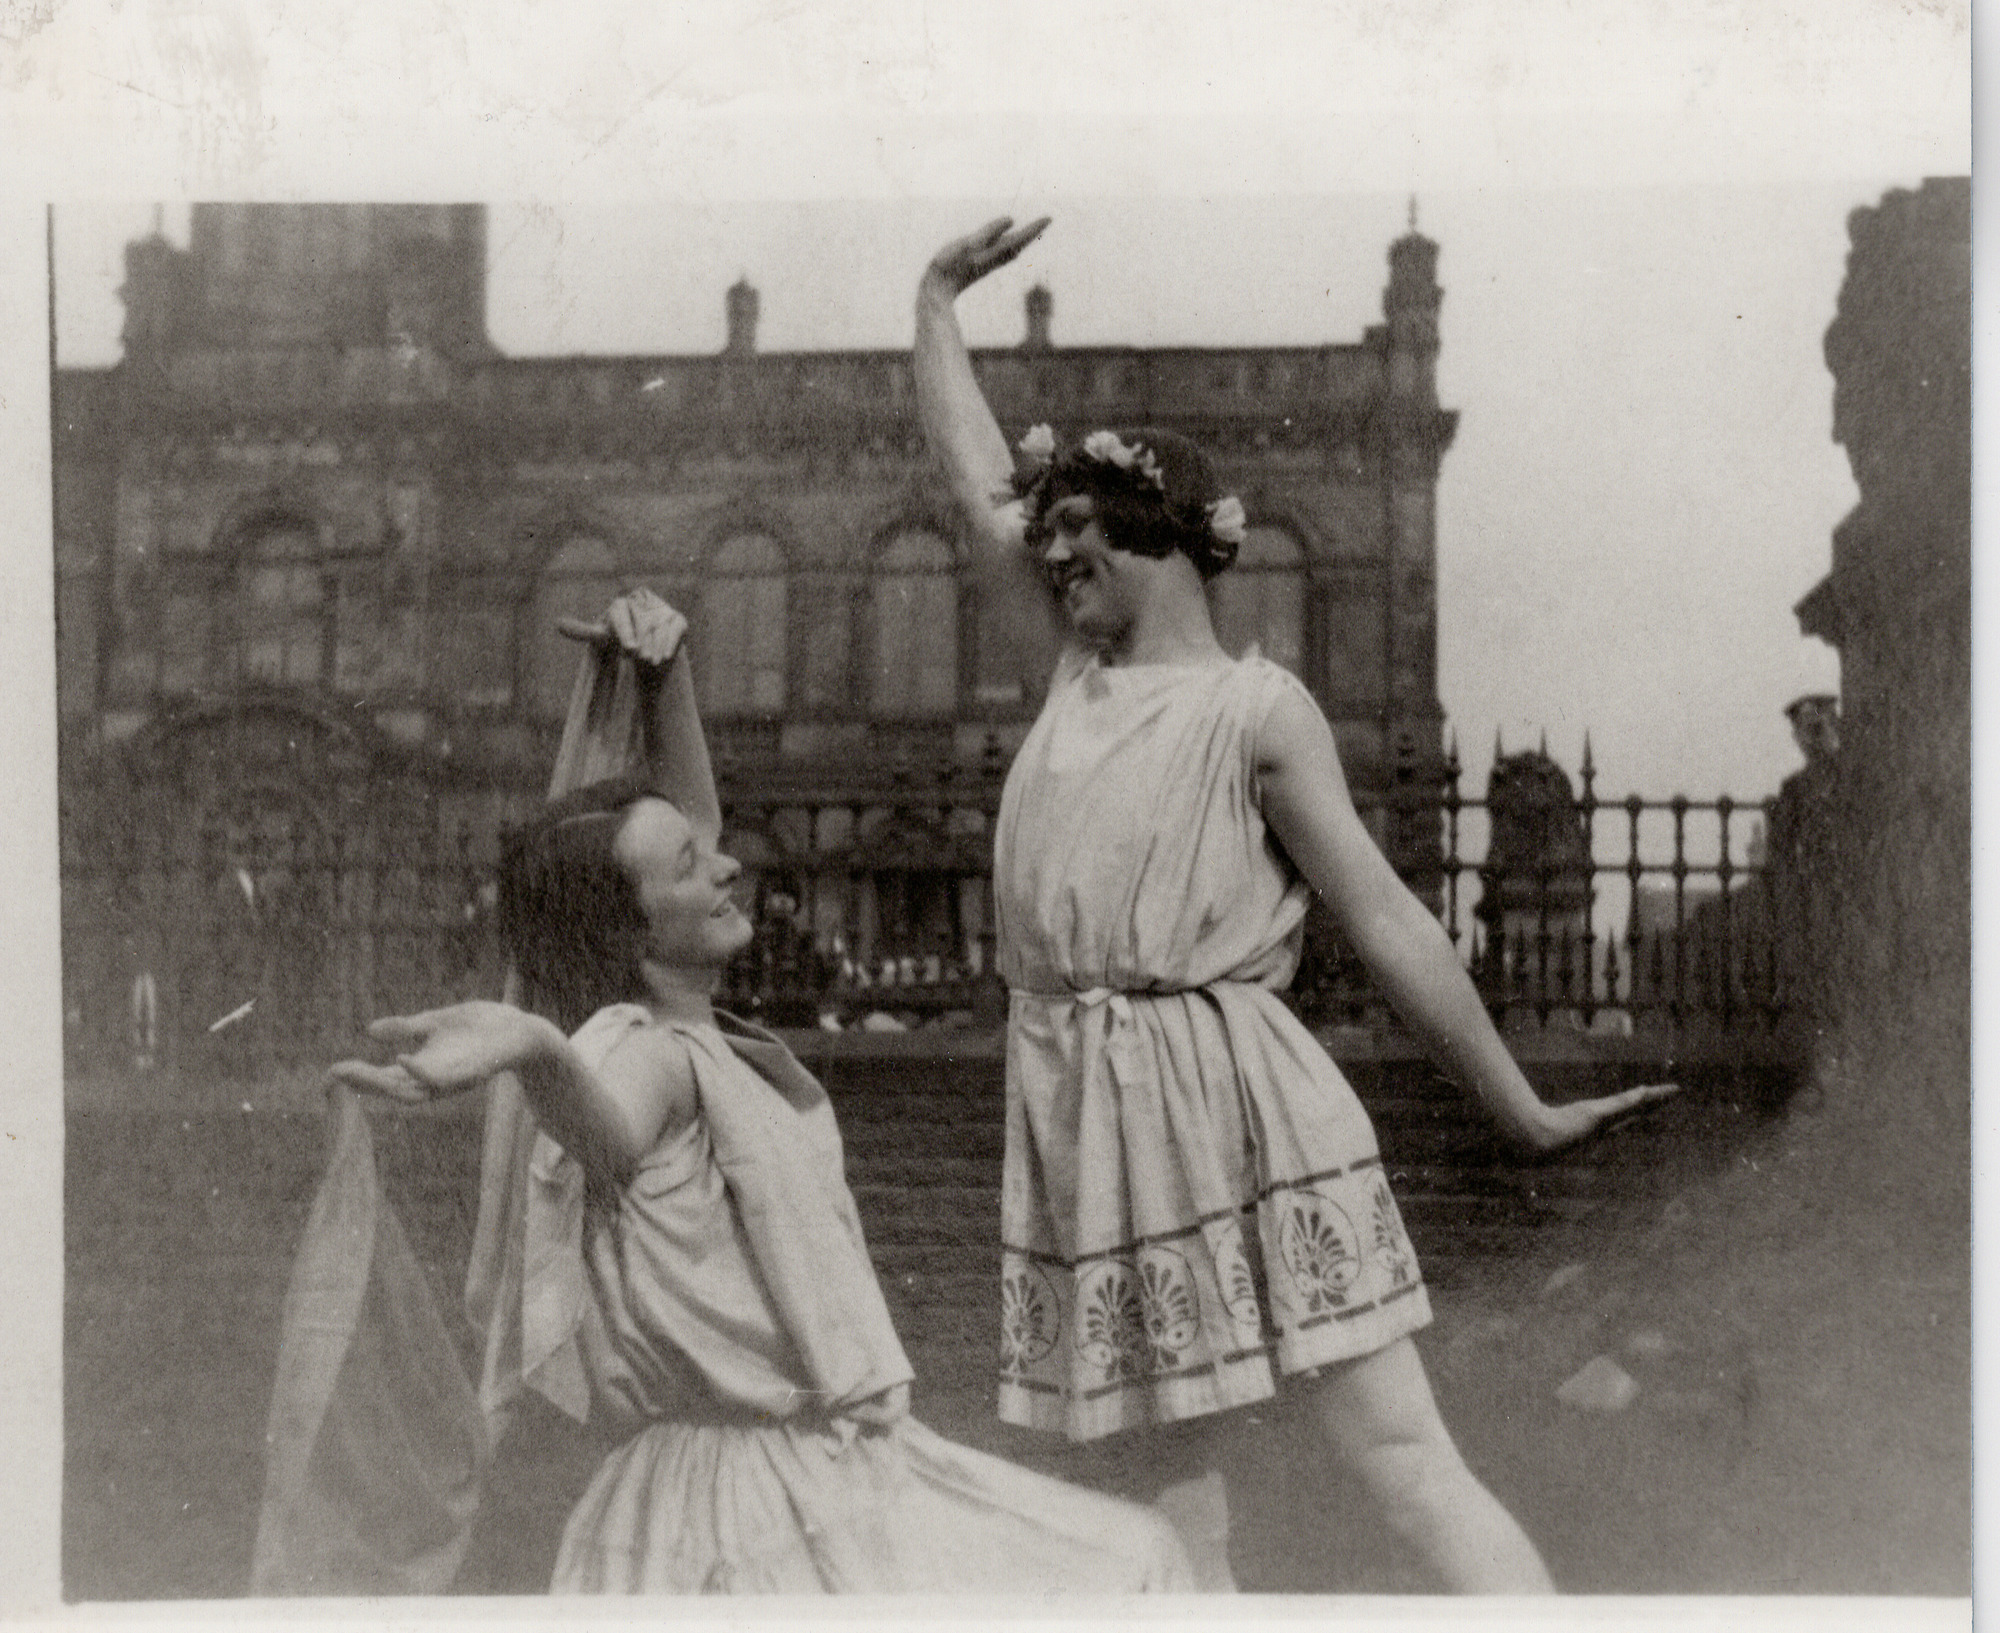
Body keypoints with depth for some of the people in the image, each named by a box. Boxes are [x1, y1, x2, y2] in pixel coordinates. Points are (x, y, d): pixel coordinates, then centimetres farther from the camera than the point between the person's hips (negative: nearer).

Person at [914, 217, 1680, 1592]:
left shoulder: (1256, 710, -2)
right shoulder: (1078, 673, 15)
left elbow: (1385, 919, -3)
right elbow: (974, 476, 25)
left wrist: (1523, 1108, -3)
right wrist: (939, 301, 32)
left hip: (1232, 1106, -5)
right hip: (1086, 1115, 6)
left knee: (1400, 1451, -10)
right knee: (1165, 1488, 5)